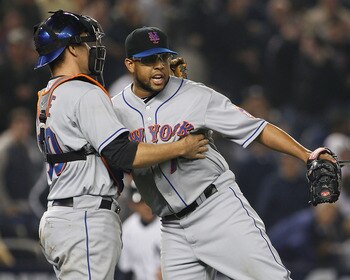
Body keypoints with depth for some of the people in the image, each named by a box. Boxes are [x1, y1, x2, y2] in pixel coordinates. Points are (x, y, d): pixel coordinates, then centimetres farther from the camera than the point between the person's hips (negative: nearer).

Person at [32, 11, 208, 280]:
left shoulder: (46, 99, 19)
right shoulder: (85, 95, -11)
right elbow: (122, 154, -18)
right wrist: (181, 148, -8)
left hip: (57, 218, 10)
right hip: (86, 220, -10)